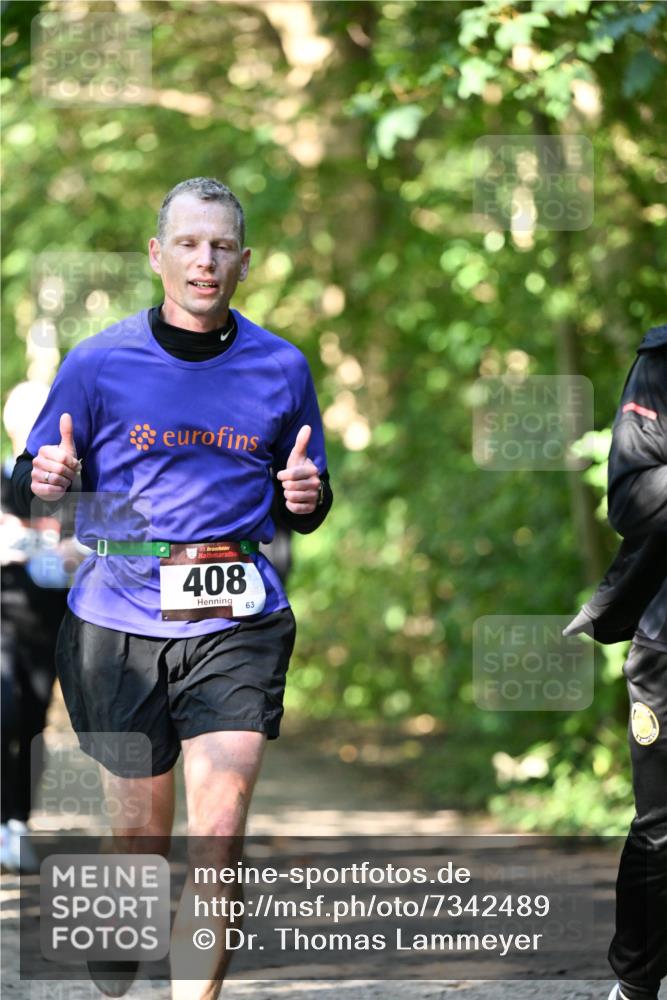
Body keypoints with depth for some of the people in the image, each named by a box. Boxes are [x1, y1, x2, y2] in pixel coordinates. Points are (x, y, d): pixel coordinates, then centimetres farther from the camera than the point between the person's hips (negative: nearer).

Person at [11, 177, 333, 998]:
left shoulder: (281, 368, 7)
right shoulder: (98, 363, 2)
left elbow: (304, 512, 17)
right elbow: (28, 486, 6)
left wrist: (306, 497, -7)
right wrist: (44, 481, -18)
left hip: (236, 623, 0)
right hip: (118, 617, 0)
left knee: (218, 837, -12)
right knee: (142, 829, 9)